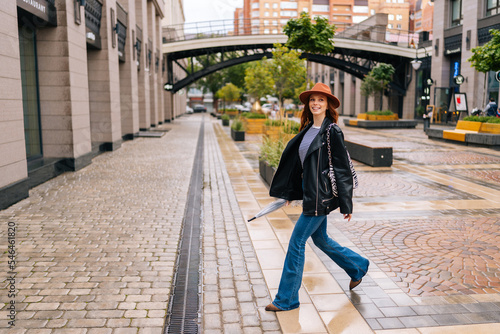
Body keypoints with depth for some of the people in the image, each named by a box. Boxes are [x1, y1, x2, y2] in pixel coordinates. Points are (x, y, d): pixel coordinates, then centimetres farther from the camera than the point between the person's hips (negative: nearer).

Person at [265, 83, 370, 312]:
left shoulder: (332, 132, -13)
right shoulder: (308, 129, 11)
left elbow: (342, 168, -12)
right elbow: (298, 161, 17)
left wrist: (346, 204, -12)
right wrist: (290, 191, 20)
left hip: (321, 196, -9)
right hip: (310, 194, 9)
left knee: (296, 243, -4)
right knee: (321, 240, 21)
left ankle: (286, 299, 9)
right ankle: (358, 267, 44)